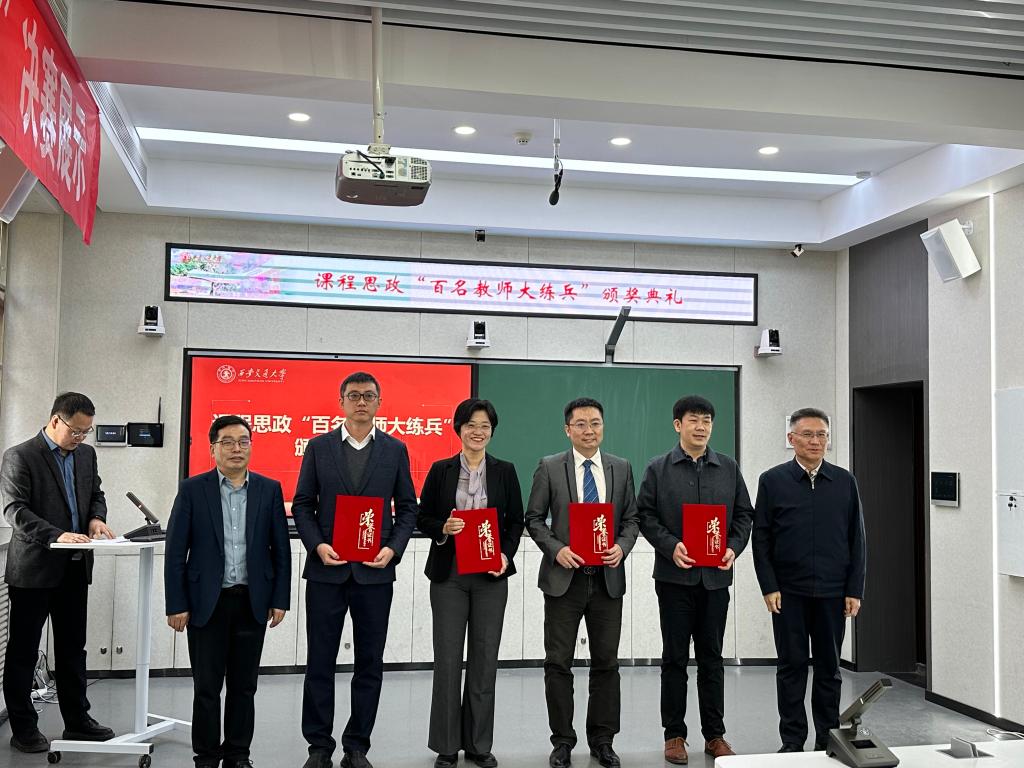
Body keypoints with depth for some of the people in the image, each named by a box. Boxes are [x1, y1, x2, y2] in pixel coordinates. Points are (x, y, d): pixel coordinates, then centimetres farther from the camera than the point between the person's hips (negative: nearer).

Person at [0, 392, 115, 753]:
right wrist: (56, 535, -29)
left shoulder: (87, 454, 9)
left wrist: (96, 517, -5)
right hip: (34, 568, -6)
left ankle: (77, 720, 24)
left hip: (75, 567, 6)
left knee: (73, 649, 14)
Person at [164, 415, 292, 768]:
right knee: (207, 686, 6)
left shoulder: (269, 490, 3)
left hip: (253, 602, 2)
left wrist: (279, 599, 1)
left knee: (244, 686, 10)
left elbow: (281, 550, 5)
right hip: (207, 602, -1)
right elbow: (175, 551, -2)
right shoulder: (192, 490, -1)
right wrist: (176, 605, -6)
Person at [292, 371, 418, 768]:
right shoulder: (318, 447, 4)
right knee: (320, 662, 5)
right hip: (327, 569, 0)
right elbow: (302, 505, 4)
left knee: (370, 664, 7)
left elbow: (407, 507, 6)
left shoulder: (395, 450, 5)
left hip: (375, 571, 1)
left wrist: (393, 548, -8)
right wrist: (317, 545, -11)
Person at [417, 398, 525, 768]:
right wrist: (443, 528, -15)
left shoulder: (504, 471, 5)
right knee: (447, 658, 1)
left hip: (491, 574, 1)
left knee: (484, 659, 6)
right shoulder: (441, 470, 3)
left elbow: (516, 521, 7)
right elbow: (422, 517, 6)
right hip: (448, 574, -1)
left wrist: (506, 554, -9)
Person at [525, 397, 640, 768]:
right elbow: (534, 518, 1)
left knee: (606, 662, 8)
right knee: (558, 663, 4)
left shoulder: (622, 468, 7)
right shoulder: (549, 467, 0)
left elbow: (631, 518, 10)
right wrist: (556, 549, -14)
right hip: (564, 577, -2)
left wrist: (622, 547, -8)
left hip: (608, 578, 2)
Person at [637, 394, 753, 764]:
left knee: (711, 657, 10)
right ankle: (674, 734, 15)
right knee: (675, 657, 6)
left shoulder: (728, 467, 8)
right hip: (675, 575, -2)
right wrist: (670, 546, -15)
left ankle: (714, 734, 20)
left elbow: (743, 514, 10)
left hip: (716, 576, 2)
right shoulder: (658, 469, 1)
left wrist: (734, 548, -6)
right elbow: (645, 515, -1)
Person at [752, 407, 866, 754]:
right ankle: (792, 740, 16)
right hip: (788, 592, -1)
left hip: (833, 592, 2)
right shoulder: (772, 481, 0)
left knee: (829, 667, 9)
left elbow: (856, 539, 6)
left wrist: (854, 590, 0)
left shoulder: (844, 481, 5)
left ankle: (829, 739, 21)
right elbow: (761, 538, 0)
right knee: (792, 666, 6)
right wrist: (769, 587, -6)